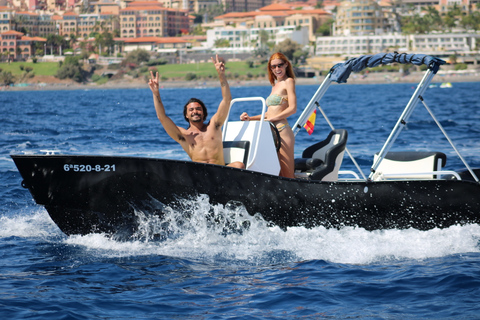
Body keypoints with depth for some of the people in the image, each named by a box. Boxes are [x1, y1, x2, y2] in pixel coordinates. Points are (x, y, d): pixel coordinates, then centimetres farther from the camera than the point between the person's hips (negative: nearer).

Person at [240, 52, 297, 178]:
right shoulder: (275, 85, 24)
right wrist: (250, 118, 14)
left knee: (288, 176, -11)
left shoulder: (288, 82, 0)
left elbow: (292, 108, -11)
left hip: (281, 130, -8)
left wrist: (272, 118, -13)